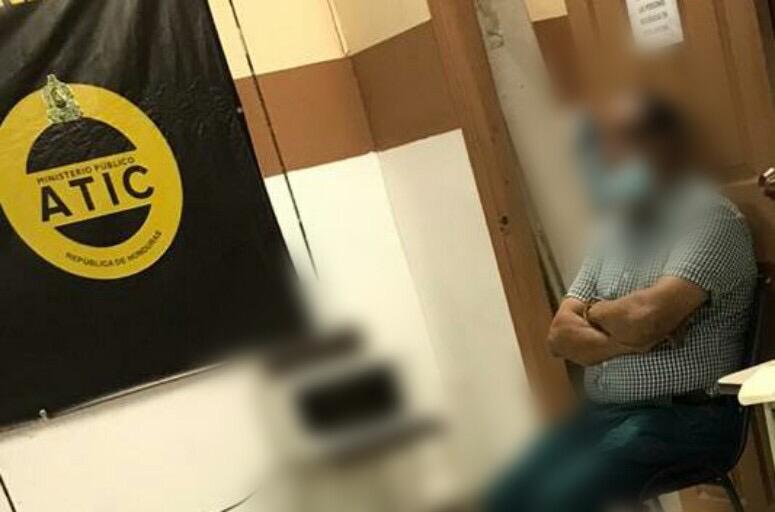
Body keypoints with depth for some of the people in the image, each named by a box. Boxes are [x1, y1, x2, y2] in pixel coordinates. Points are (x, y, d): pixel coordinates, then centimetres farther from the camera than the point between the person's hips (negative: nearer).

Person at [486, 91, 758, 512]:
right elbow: (560, 335, 6)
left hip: (685, 418, -7)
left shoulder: (712, 219, -9)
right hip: (604, 414, 7)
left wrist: (593, 312, -2)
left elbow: (647, 315, -23)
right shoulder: (615, 232, 13)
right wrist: (633, 339, -13)